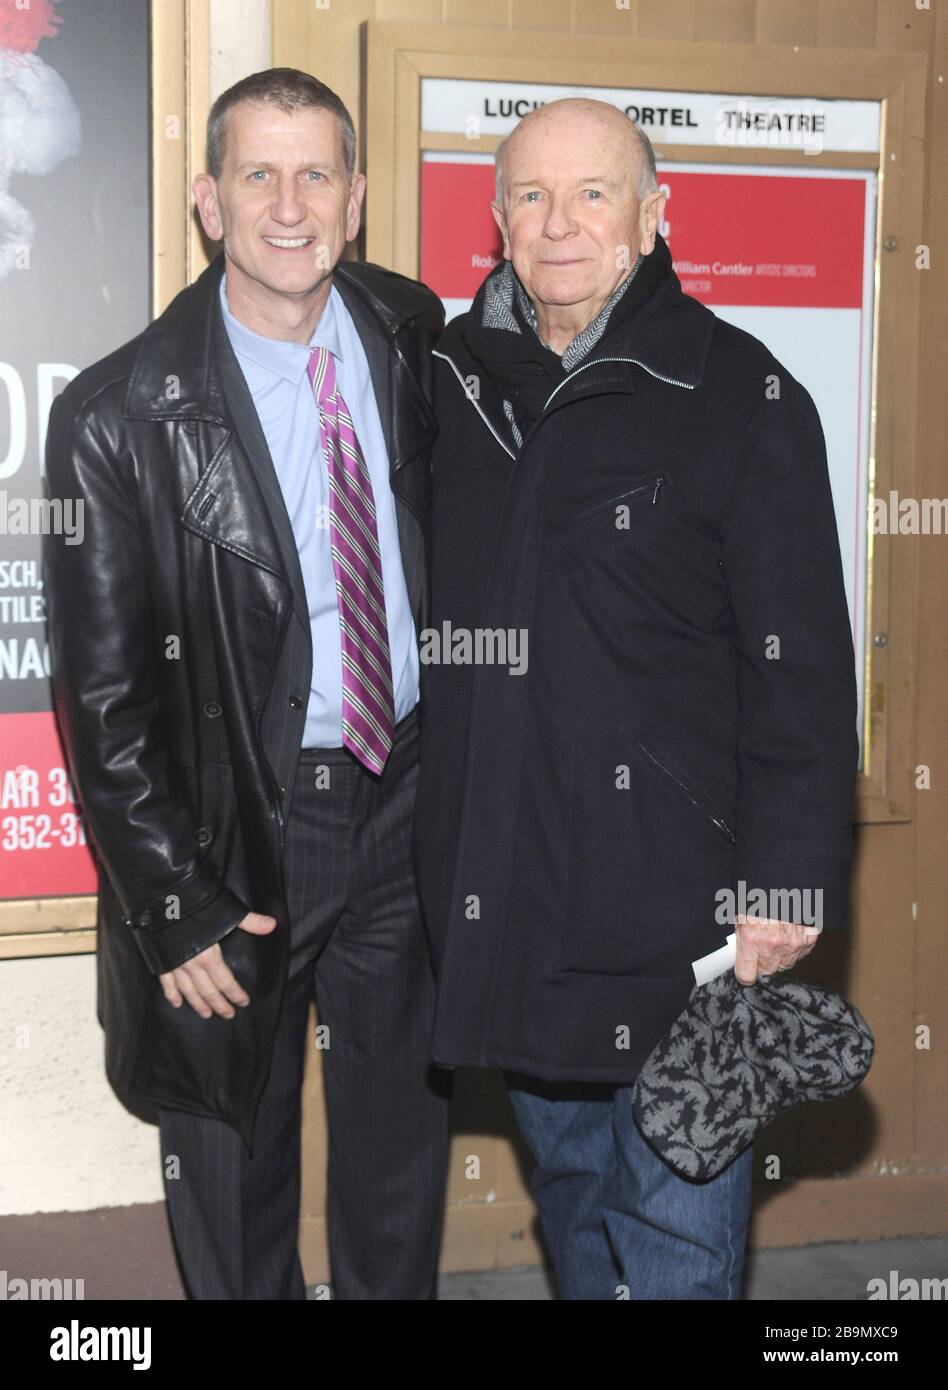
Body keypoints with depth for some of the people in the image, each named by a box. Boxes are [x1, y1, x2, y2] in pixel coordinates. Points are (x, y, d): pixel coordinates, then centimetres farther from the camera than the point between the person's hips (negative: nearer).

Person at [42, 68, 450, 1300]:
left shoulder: (410, 332, -2)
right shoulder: (121, 416, -16)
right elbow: (105, 695, -11)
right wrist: (176, 909, -12)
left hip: (406, 795, 4)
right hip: (243, 822, -4)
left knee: (403, 1151, 20)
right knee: (233, 1176, 15)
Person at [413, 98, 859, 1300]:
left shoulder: (741, 398, -6)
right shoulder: (451, 380, 8)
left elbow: (802, 666, -7)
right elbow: (407, 617, 16)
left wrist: (787, 881, -12)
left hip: (672, 889, -4)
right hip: (494, 891, 5)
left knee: (675, 1226, 5)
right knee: (566, 1178, 20)